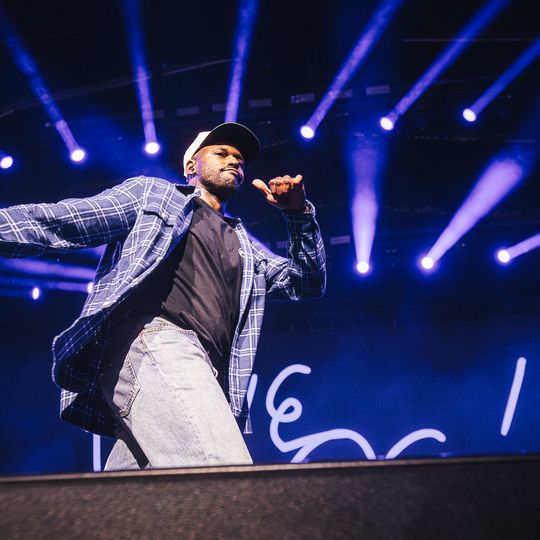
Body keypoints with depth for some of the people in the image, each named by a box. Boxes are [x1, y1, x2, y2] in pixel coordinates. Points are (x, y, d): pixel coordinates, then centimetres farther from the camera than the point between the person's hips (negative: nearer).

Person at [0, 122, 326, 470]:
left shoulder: (244, 246, 36)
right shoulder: (151, 193, 20)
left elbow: (308, 283, 29)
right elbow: (57, 224, 10)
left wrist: (299, 213, 14)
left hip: (200, 369, 7)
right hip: (153, 340, -7)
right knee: (228, 480, -27)